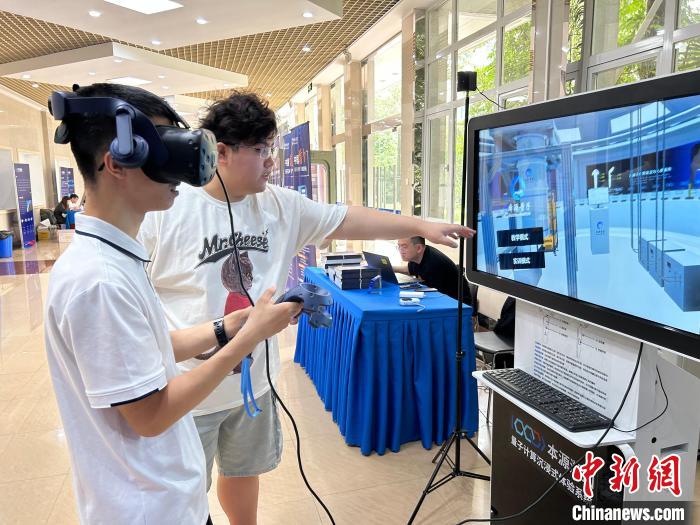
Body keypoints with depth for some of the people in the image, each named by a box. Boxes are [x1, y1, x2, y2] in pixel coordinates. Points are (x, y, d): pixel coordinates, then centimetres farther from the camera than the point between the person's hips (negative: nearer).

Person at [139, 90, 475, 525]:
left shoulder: (280, 206, -3)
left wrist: (421, 226, -1)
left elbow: (346, 220, 2)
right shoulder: (164, 211, -18)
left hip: (253, 381, 5)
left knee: (245, 471, 27)